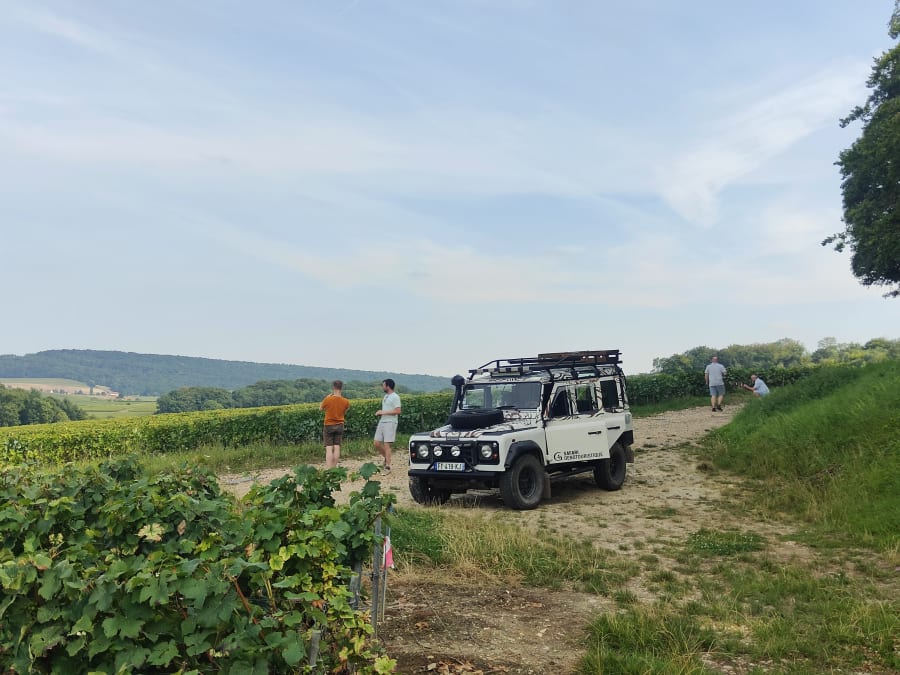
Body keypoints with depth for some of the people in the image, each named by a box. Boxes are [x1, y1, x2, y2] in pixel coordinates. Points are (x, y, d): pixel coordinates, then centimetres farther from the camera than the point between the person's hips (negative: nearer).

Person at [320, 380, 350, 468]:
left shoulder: (327, 399, -14)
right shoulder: (345, 402, -7)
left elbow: (320, 408, 4)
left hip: (329, 426, -3)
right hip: (339, 426, 3)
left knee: (329, 448, -4)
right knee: (337, 448, 7)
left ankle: (328, 469, -10)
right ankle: (334, 468, 11)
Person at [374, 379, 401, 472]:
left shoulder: (395, 397, -9)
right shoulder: (385, 396, 19)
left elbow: (397, 411, -18)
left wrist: (383, 412, -16)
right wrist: (379, 413, 5)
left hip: (390, 423, -9)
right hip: (382, 422, 9)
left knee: (386, 445, -9)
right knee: (377, 444, 5)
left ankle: (387, 466, -4)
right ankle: (387, 458, 25)